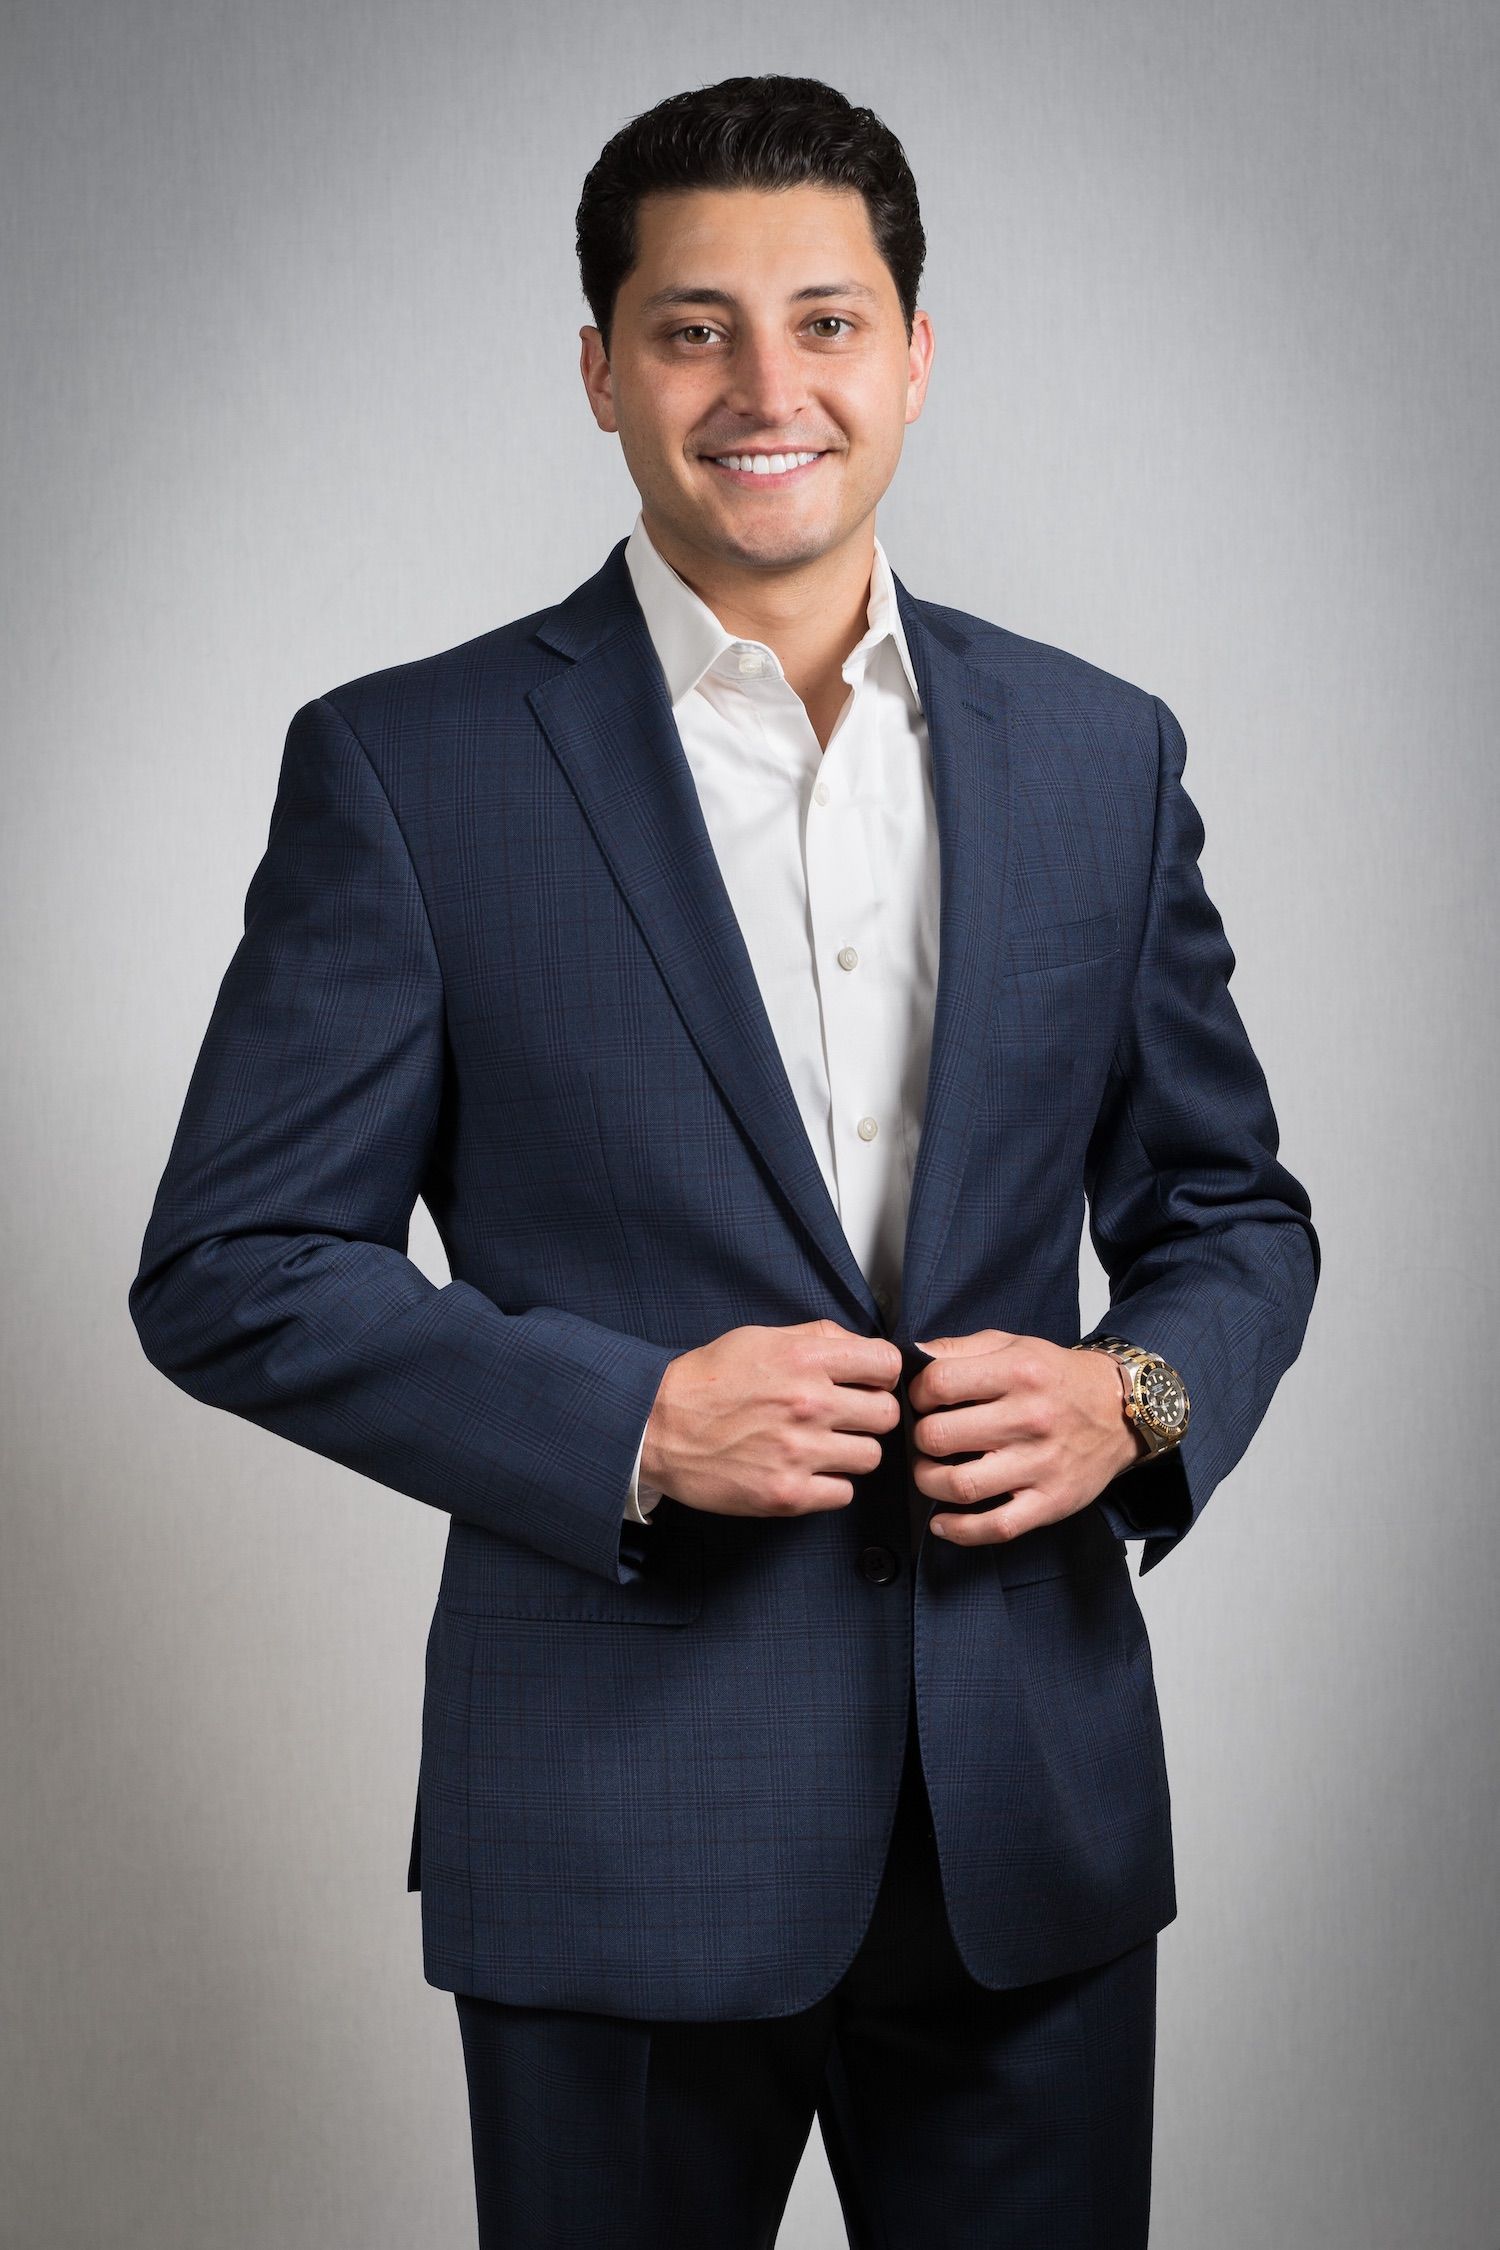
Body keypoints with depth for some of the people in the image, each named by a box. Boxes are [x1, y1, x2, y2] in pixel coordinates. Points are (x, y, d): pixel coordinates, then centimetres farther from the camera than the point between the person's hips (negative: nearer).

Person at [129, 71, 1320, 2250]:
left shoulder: (1102, 752, 6)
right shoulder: (407, 767, -4)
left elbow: (1231, 1208, 13)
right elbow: (230, 1269, -5)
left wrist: (1138, 1396, -9)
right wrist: (631, 1423, -17)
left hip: (1035, 1812, 3)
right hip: (623, 1819, -3)